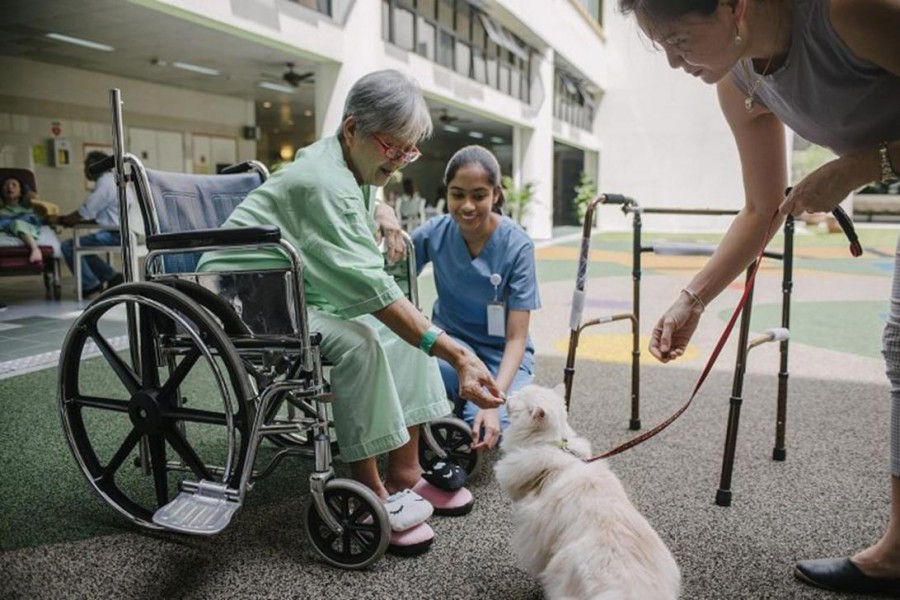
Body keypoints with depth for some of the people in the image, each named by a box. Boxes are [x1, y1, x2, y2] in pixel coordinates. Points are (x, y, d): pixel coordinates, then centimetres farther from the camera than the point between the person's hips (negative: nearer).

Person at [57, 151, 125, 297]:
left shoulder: (105, 184, -13)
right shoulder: (111, 180, 20)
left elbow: (84, 214, -13)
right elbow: (93, 214, 21)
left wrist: (61, 220, 3)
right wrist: (70, 220, 13)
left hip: (115, 234, -11)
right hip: (117, 231, 11)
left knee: (69, 246, -10)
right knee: (81, 245, 21)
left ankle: (90, 285, -1)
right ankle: (112, 277, 15)